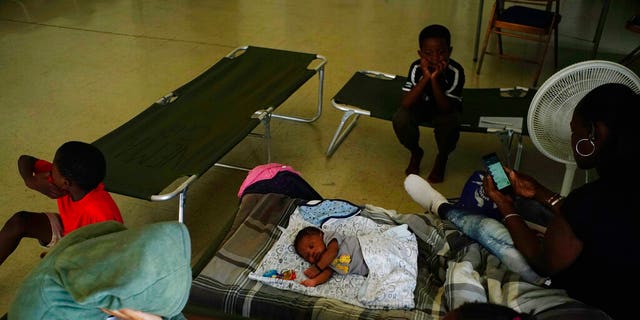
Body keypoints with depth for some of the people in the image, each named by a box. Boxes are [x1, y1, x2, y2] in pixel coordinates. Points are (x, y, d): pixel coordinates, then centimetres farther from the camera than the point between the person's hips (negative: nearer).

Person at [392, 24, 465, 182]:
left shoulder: (456, 71, -30)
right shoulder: (417, 67, -26)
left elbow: (446, 108, -33)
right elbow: (405, 104, -33)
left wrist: (434, 80, -45)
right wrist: (425, 78, -42)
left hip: (444, 108, -1)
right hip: (421, 105, 2)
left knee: (449, 123, -35)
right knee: (400, 118, -29)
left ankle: (442, 157, 1)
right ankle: (415, 152, 5)